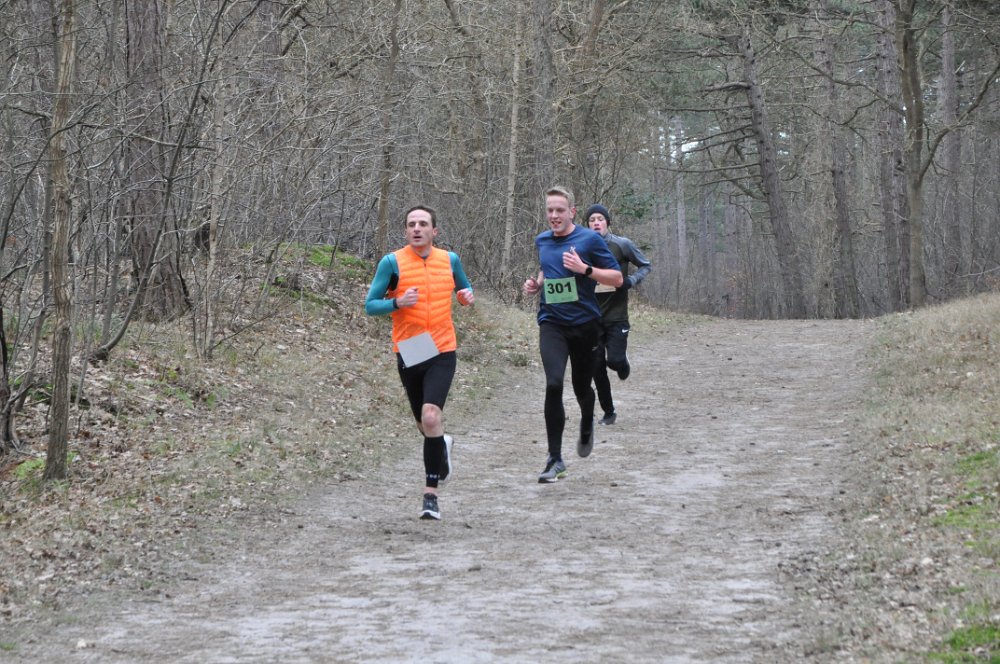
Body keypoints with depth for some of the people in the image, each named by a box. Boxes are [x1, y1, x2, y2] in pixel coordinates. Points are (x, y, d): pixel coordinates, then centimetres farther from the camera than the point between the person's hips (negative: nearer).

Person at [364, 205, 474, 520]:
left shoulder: (450, 259, 4)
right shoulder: (392, 262, -5)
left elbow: (464, 287, 23)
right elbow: (370, 305, -4)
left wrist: (467, 295, -1)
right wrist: (398, 303, -23)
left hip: (442, 352, -1)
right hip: (409, 354, 1)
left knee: (431, 417, -19)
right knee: (424, 424, 14)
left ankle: (431, 493, -12)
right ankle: (442, 447, 51)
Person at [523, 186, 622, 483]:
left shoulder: (590, 239, -6)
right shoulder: (541, 241, 8)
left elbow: (617, 278, -6)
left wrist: (585, 269, -20)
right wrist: (536, 284, 7)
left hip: (585, 323, -2)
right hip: (552, 323, 2)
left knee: (582, 387, 12)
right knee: (553, 384, -18)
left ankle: (586, 427, 49)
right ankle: (555, 459, -14)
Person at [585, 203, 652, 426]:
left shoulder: (622, 245, -4)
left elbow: (646, 265, 4)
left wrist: (630, 281, -12)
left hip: (617, 316, -3)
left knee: (615, 360, -16)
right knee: (597, 366, 1)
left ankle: (623, 364, 23)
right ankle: (608, 412, 16)